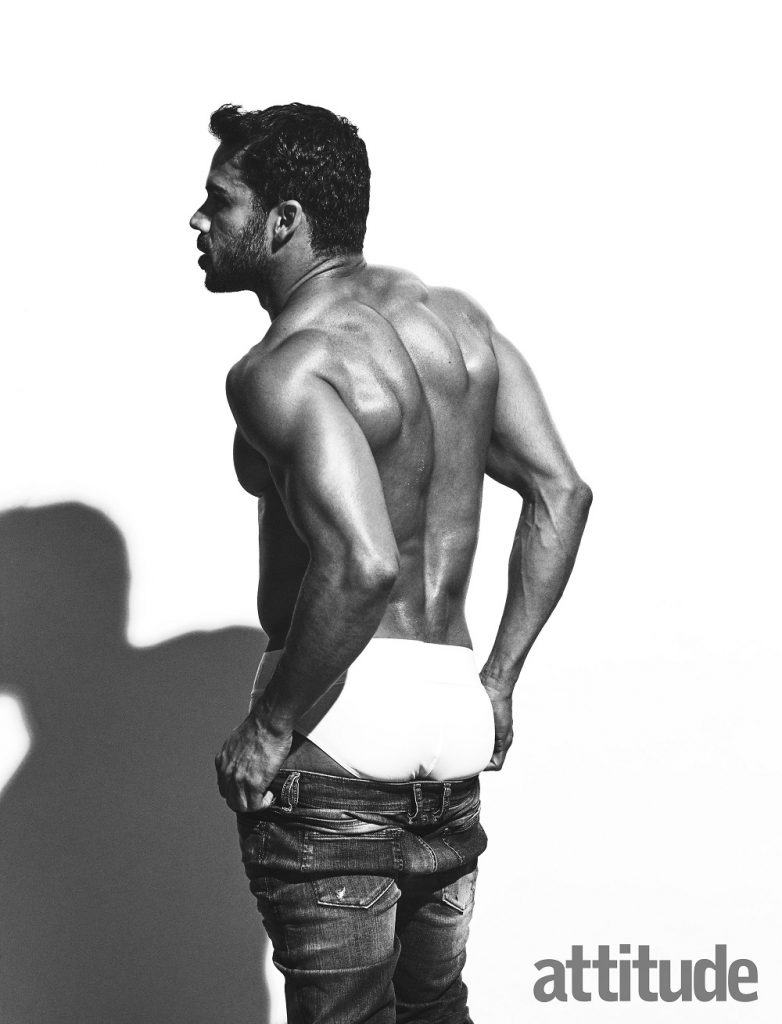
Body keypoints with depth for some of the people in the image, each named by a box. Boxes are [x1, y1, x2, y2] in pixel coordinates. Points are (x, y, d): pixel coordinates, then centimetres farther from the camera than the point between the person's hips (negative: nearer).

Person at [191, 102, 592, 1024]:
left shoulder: (281, 367, -16)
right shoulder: (457, 316, 9)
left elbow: (361, 563, -30)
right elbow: (561, 491, 9)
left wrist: (268, 731, -18)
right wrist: (498, 678, 12)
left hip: (343, 726, -8)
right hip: (453, 708, 9)